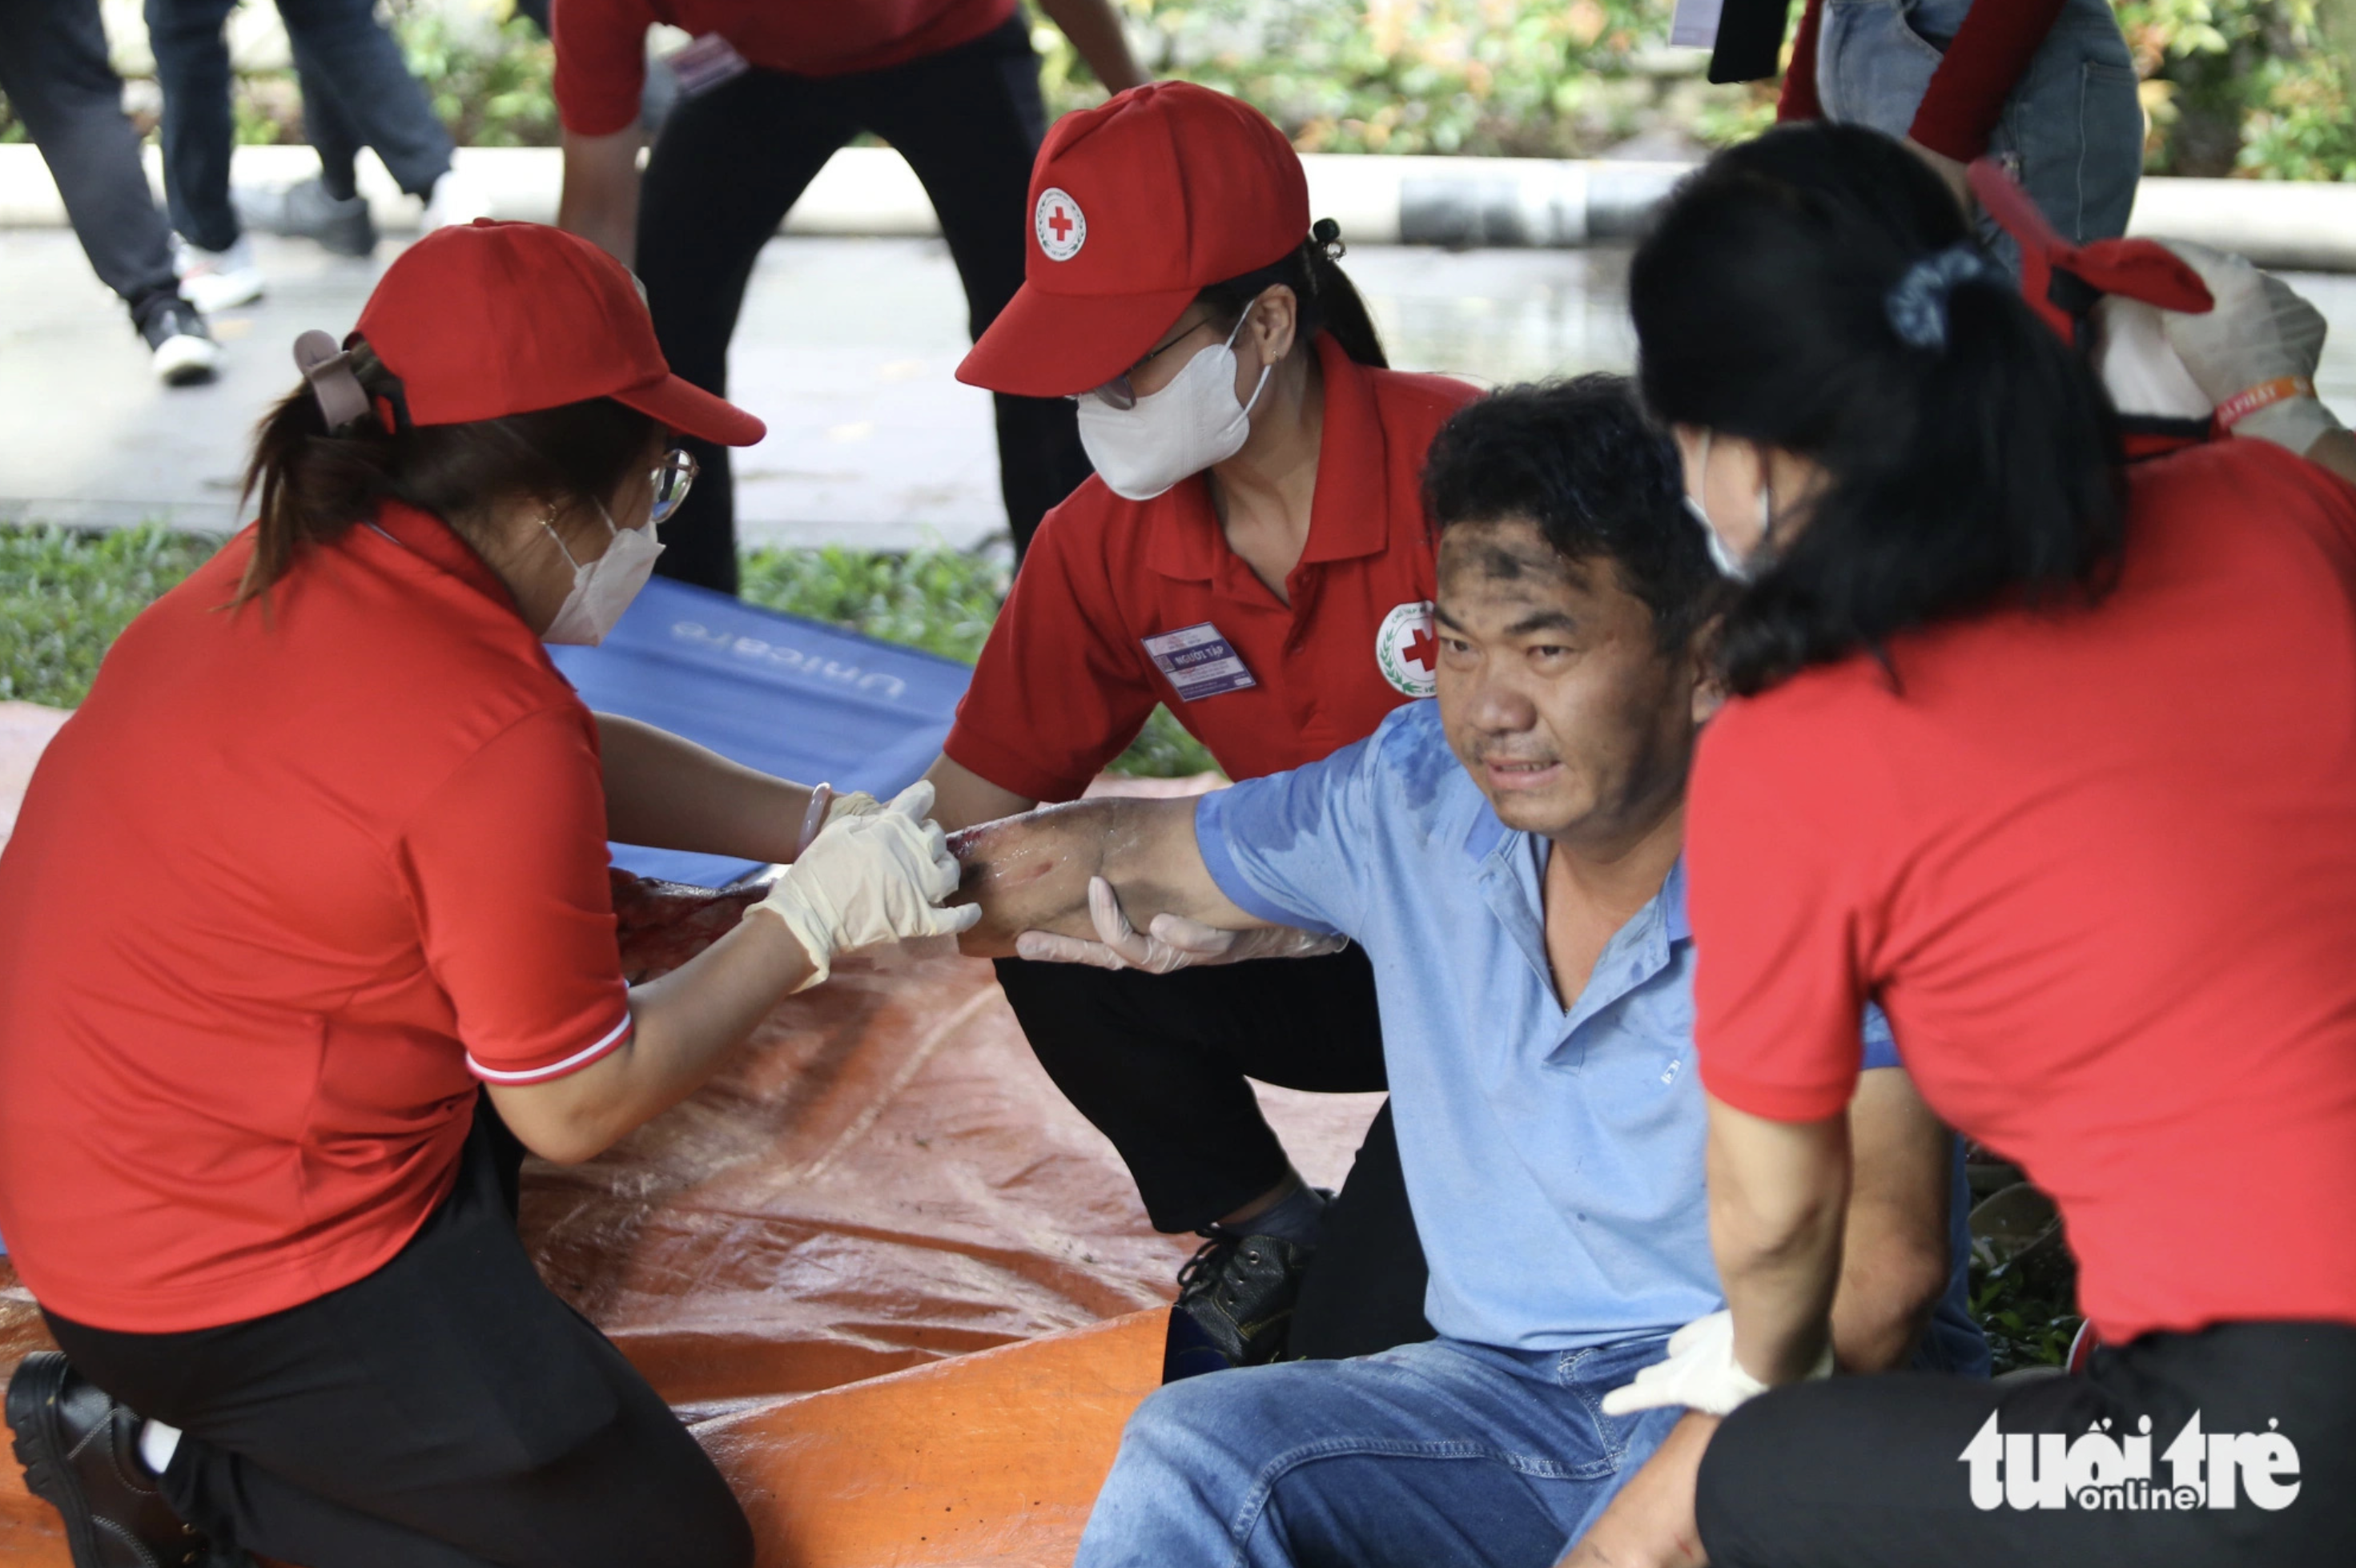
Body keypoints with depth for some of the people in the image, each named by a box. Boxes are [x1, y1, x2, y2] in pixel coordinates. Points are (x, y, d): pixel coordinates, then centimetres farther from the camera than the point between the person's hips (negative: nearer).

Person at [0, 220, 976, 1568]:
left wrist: (824, 828, 9)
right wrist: (813, 924, -7)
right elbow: (576, 1109, -15)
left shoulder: (307, 564, 0)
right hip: (224, 1275, -9)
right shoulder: (492, 735, -27)